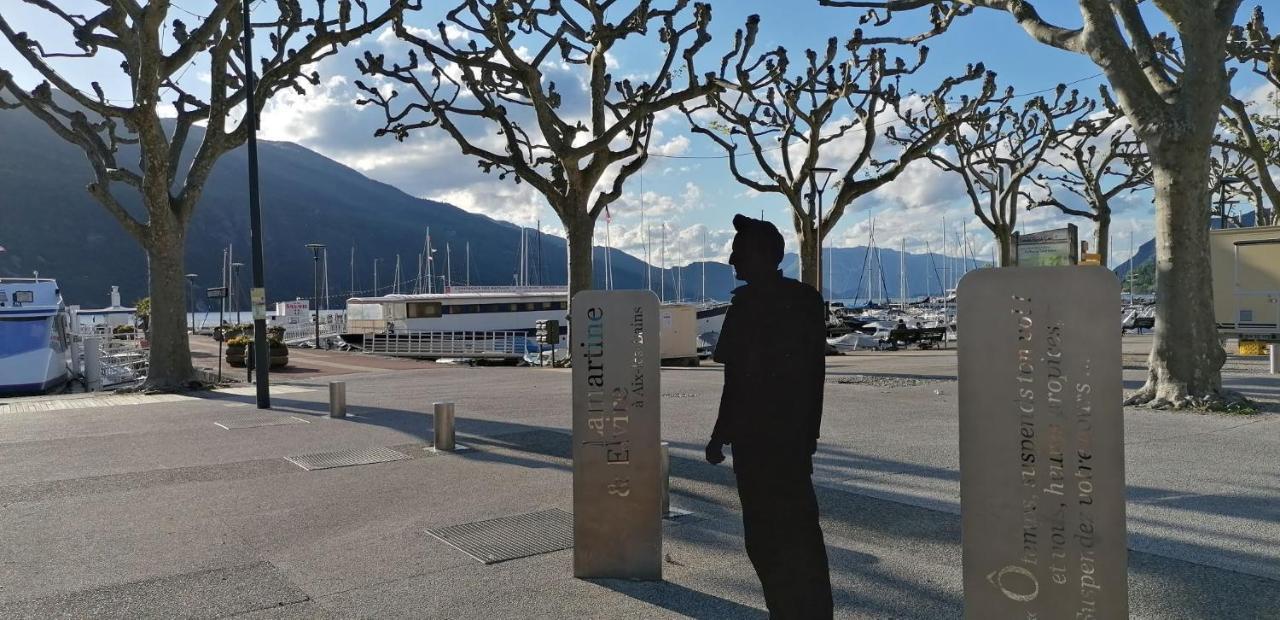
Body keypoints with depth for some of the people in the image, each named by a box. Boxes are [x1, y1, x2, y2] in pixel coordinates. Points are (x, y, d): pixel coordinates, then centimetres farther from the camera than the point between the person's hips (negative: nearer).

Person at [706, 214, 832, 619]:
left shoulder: (749, 302, -14)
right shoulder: (807, 299, 9)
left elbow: (740, 380, -17)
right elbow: (814, 372, 13)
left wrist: (720, 436, -11)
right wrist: (809, 432, 19)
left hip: (758, 437, -8)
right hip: (797, 433, 8)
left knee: (767, 537, 2)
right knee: (799, 529, 16)